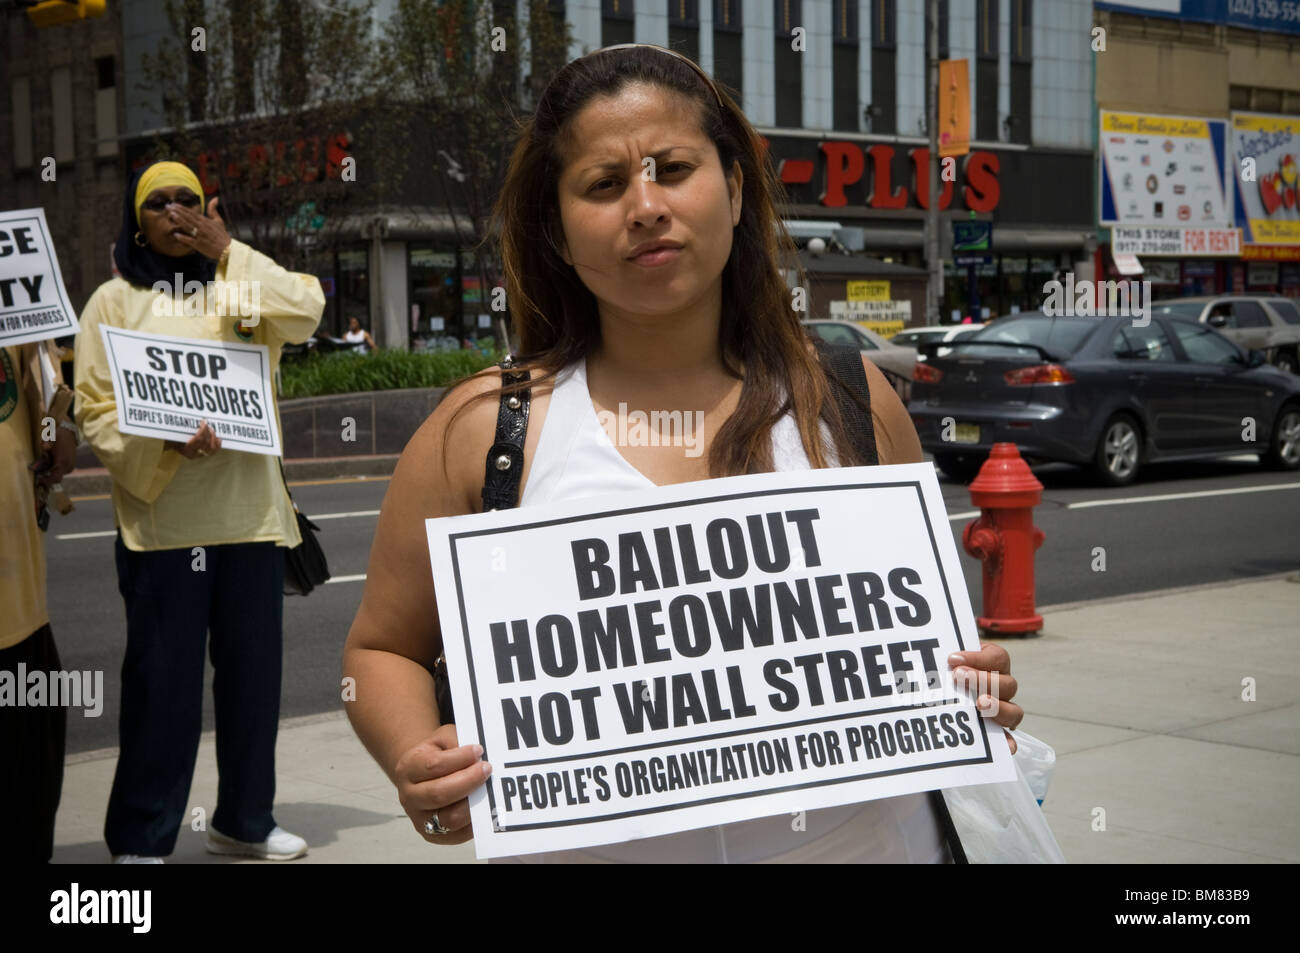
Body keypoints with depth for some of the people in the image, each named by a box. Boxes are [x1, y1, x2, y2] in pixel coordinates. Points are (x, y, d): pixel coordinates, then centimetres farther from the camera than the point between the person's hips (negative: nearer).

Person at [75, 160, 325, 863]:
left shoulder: (243, 286, 15)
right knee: (163, 679, -4)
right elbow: (95, 408, -3)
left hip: (250, 515, 4)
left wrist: (229, 254, -3)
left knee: (252, 671, 10)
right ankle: (140, 840, 7)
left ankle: (243, 819, 25)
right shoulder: (115, 300, 5)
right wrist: (166, 444, -19)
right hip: (159, 519, -3)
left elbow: (305, 312, -3)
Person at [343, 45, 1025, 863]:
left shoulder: (849, 403, -2)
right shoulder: (486, 431, -6)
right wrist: (417, 765, -17)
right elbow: (383, 649, 3)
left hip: (856, 837, 1)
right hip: (588, 847, -1)